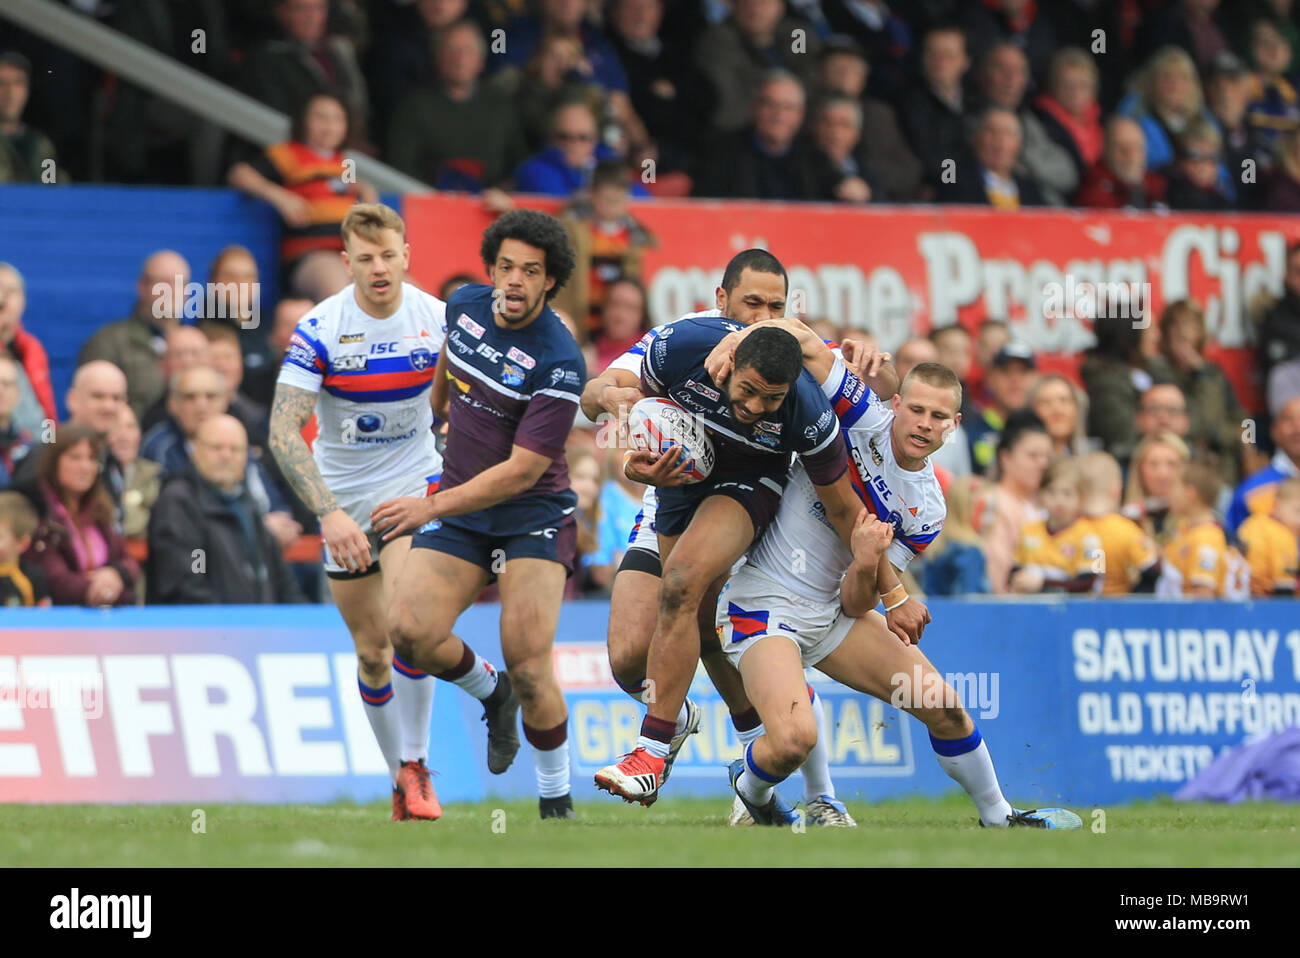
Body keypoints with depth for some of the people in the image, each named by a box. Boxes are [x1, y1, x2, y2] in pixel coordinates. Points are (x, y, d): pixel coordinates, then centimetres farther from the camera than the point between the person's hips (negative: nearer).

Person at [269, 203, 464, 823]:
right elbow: (283, 433, -23)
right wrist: (328, 513, -33)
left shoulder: (437, 318, -10)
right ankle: (401, 778, 20)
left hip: (415, 481, 0)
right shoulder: (319, 329, -17)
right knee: (371, 649, 4)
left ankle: (416, 767, -11)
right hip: (345, 498, 0)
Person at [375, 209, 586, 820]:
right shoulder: (465, 305, -2)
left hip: (534, 515, -6)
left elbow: (522, 471, -23)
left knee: (528, 666, -17)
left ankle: (557, 802, 2)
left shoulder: (559, 364, -21)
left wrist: (432, 507, -26)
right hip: (459, 509, 6)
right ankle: (490, 692, 17)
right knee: (409, 631, -14)